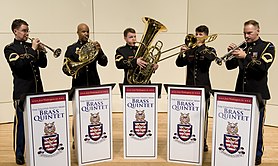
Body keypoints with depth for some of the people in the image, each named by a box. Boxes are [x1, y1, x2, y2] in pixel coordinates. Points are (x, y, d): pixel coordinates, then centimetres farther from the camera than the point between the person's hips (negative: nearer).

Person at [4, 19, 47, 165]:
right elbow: (19, 65, -18)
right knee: (21, 123, 0)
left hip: (37, 89, 5)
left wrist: (41, 51, -4)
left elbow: (43, 64, 12)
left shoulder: (31, 46, 13)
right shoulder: (10, 48, -1)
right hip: (22, 91, -5)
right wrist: (33, 50, -16)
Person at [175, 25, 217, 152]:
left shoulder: (209, 50, 5)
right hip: (190, 86, 3)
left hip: (203, 86, -3)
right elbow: (179, 64, 2)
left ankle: (203, 142, 11)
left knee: (203, 115, 0)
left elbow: (211, 57, -19)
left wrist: (199, 46, -19)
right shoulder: (190, 51, 11)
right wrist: (181, 54, -15)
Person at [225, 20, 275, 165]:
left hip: (257, 93, -4)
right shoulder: (242, 47, 11)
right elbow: (230, 66, 8)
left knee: (256, 126, 2)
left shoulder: (267, 47, -1)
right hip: (241, 92, 4)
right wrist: (231, 54, -10)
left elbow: (263, 66, -17)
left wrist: (245, 56, -26)